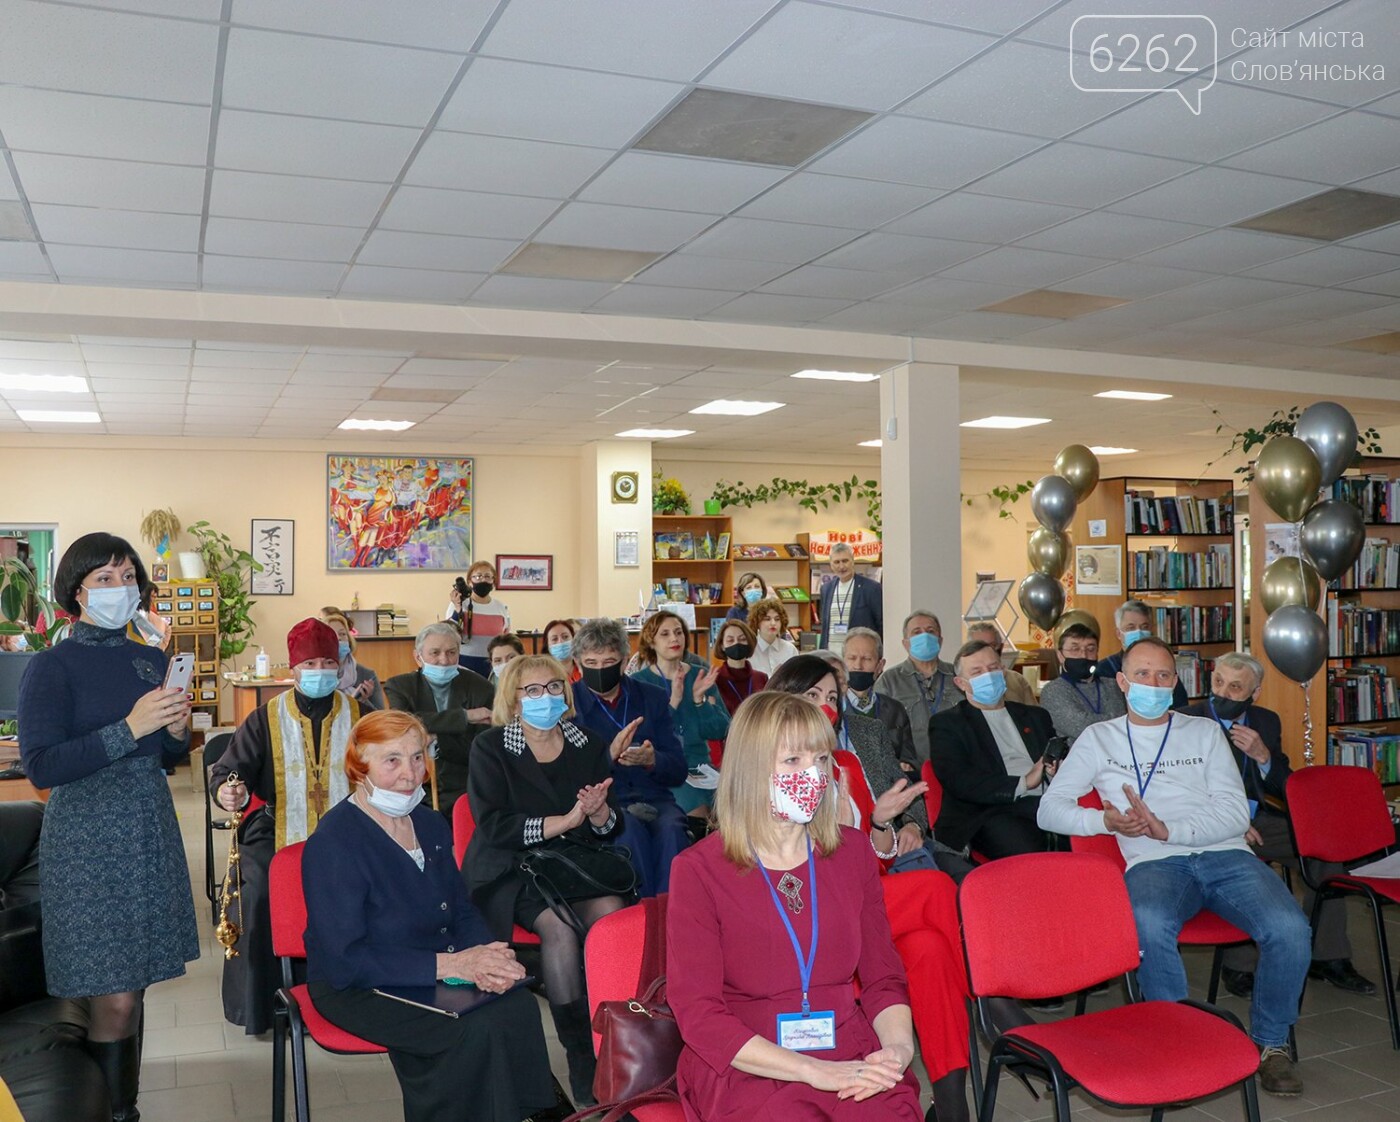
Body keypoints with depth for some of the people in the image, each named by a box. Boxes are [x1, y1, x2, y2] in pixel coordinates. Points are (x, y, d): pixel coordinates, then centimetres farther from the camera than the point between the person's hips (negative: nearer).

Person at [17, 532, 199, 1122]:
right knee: (112, 999, -3)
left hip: (150, 834, 5)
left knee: (133, 985, 12)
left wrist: (177, 731, -5)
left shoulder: (151, 661, 8)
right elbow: (41, 766, -17)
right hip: (88, 843, -5)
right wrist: (130, 728, -24)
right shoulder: (52, 666, -8)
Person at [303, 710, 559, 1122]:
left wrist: (485, 957, -13)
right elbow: (344, 961, -21)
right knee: (475, 1029, -29)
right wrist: (449, 964, -27)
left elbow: (462, 911, 11)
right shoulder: (333, 842, -17)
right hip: (356, 990, -6)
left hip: (435, 976, 6)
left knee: (519, 1007, -22)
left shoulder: (431, 825, 7)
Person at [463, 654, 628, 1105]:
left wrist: (598, 814, -16)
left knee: (611, 913, -28)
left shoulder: (589, 746, 9)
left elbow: (611, 829, 9)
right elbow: (493, 827, -12)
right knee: (560, 926, -30)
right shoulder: (491, 747, -1)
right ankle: (580, 1052, -15)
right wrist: (566, 820, -20)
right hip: (510, 869, -3)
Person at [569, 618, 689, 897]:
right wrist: (609, 754, -21)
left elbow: (678, 771, 8)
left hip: (653, 798, 2)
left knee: (671, 828, -31)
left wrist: (652, 760, -15)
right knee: (630, 828, -34)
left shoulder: (653, 698, 13)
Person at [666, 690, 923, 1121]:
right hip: (746, 1067, -3)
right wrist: (815, 1071, -18)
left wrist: (899, 1045, -9)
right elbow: (698, 1014, -9)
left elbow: (883, 978, 13)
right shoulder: (698, 870, -5)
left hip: (852, 1057, 4)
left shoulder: (853, 851, 9)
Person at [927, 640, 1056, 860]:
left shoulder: (1035, 716, 29)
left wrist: (1057, 768, -1)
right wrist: (1023, 783, -11)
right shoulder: (946, 724, 11)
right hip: (991, 812, -5)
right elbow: (959, 782, -3)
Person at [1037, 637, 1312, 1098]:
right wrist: (1105, 821, -10)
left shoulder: (1206, 732, 19)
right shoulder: (1099, 739, 17)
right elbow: (1050, 809, 10)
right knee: (1149, 925, -37)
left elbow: (1236, 813, 6)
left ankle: (1271, 1043, -1)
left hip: (1224, 854, 2)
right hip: (1154, 863, -2)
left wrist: (1168, 829, -10)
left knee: (1289, 929, -26)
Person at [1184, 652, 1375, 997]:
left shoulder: (1267, 721, 11)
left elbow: (1285, 790, 10)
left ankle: (1326, 957, -4)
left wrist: (1263, 755, -11)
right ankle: (1237, 964, -20)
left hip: (1258, 822, 5)